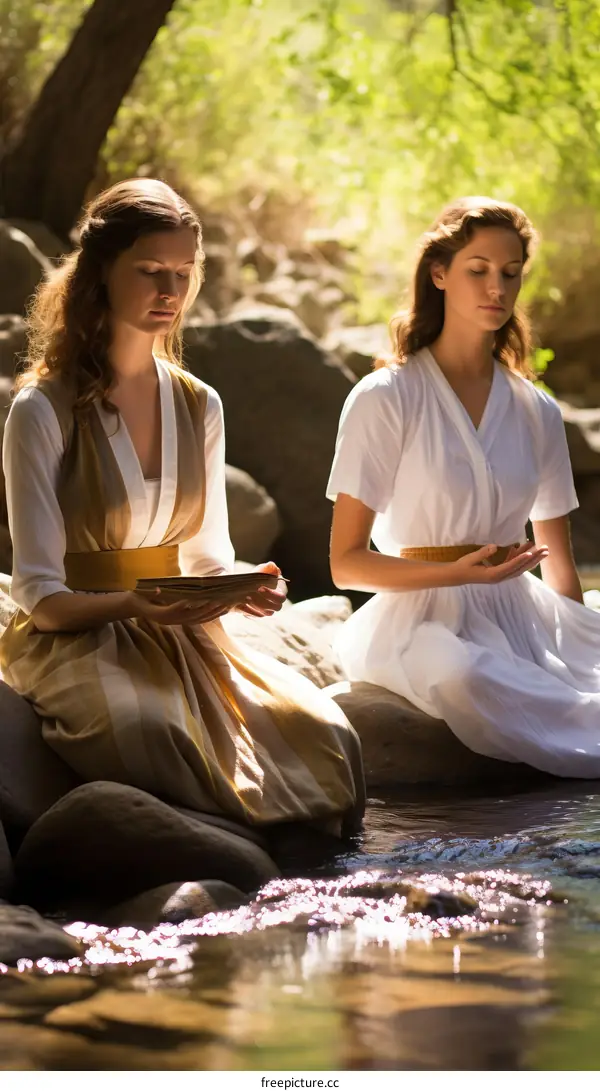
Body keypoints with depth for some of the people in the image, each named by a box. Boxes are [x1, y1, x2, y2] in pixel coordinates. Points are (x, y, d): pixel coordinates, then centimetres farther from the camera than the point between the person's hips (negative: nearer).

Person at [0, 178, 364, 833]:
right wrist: (135, 604, -29)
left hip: (181, 634, 5)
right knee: (165, 737, -38)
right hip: (74, 637, -5)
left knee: (325, 738, -23)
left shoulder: (199, 407, 12)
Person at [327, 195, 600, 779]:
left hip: (517, 612, 3)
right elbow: (346, 562, -4)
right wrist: (459, 574, -16)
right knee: (466, 678, -39)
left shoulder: (537, 413, 14)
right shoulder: (385, 398, -1)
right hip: (422, 615, -3)